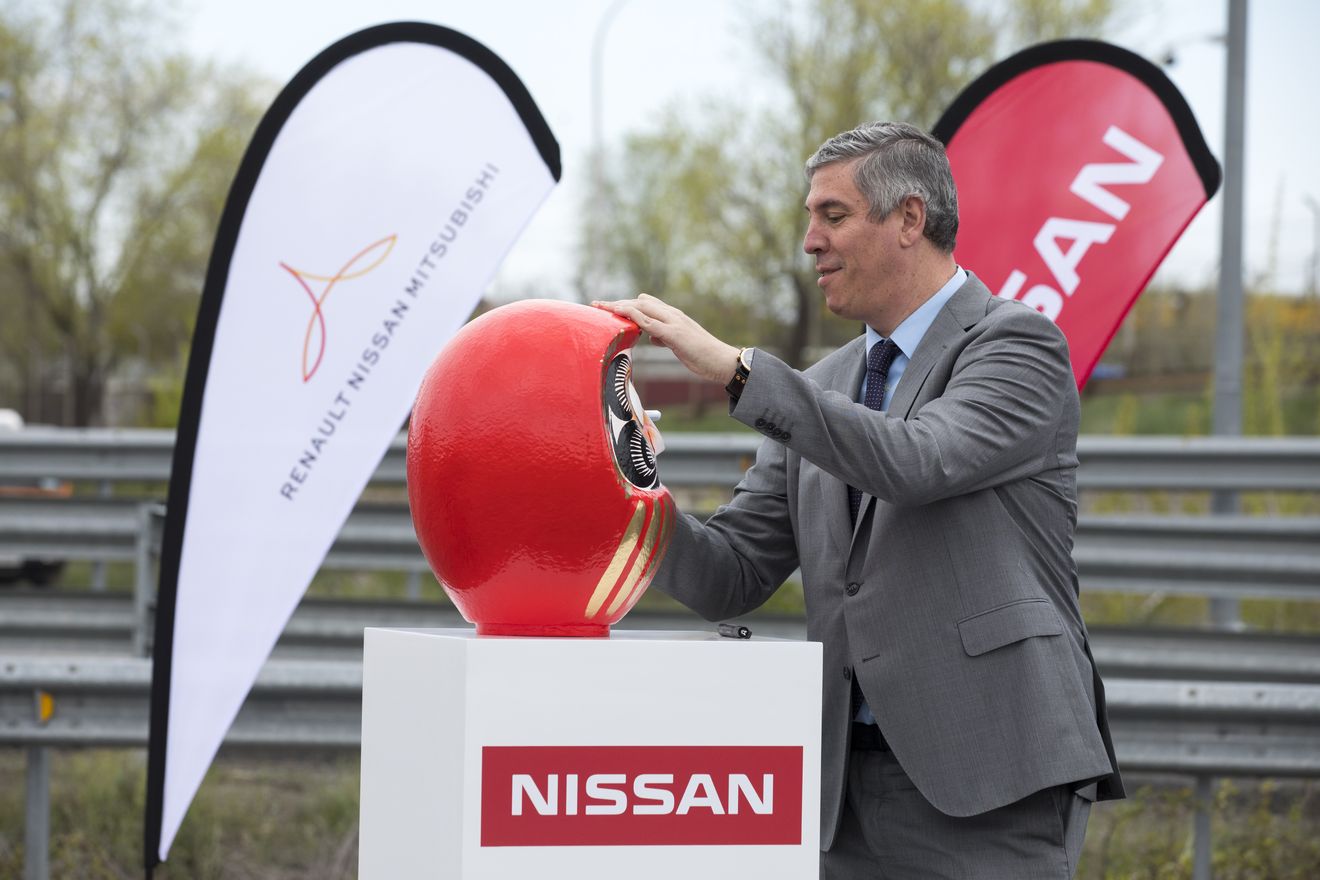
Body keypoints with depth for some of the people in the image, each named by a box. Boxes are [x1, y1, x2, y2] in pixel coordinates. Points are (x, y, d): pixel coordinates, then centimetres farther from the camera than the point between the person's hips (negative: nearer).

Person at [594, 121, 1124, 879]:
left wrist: (734, 367, -20)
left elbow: (915, 462, -22)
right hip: (851, 785, 7)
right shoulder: (824, 390, 17)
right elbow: (734, 579, 13)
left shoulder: (1019, 345, -3)